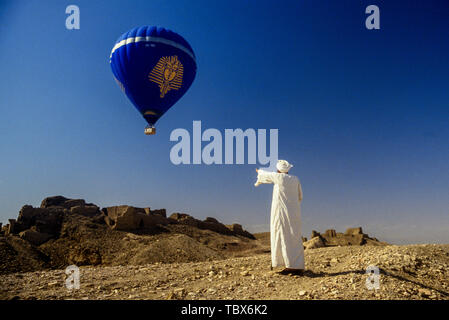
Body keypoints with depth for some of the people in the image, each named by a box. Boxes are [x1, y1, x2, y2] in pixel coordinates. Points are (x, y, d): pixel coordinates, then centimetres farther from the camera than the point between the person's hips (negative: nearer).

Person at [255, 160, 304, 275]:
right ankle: (299, 267, 4)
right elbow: (299, 197, 17)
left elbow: (265, 175, 14)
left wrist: (259, 171, 36)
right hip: (294, 213, 6)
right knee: (295, 239, 6)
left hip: (282, 213, -6)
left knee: (283, 238, -4)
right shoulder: (295, 179, 9)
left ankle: (291, 266, -9)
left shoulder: (278, 177, -6)